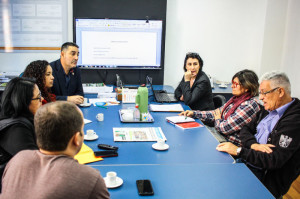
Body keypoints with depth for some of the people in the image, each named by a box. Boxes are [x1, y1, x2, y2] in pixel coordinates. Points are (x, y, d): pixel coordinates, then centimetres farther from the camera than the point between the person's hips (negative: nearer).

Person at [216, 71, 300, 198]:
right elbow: (246, 129, 11)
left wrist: (239, 151, -22)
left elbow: (274, 160, -26)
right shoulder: (268, 110, 8)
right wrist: (253, 145, -12)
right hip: (246, 162, 8)